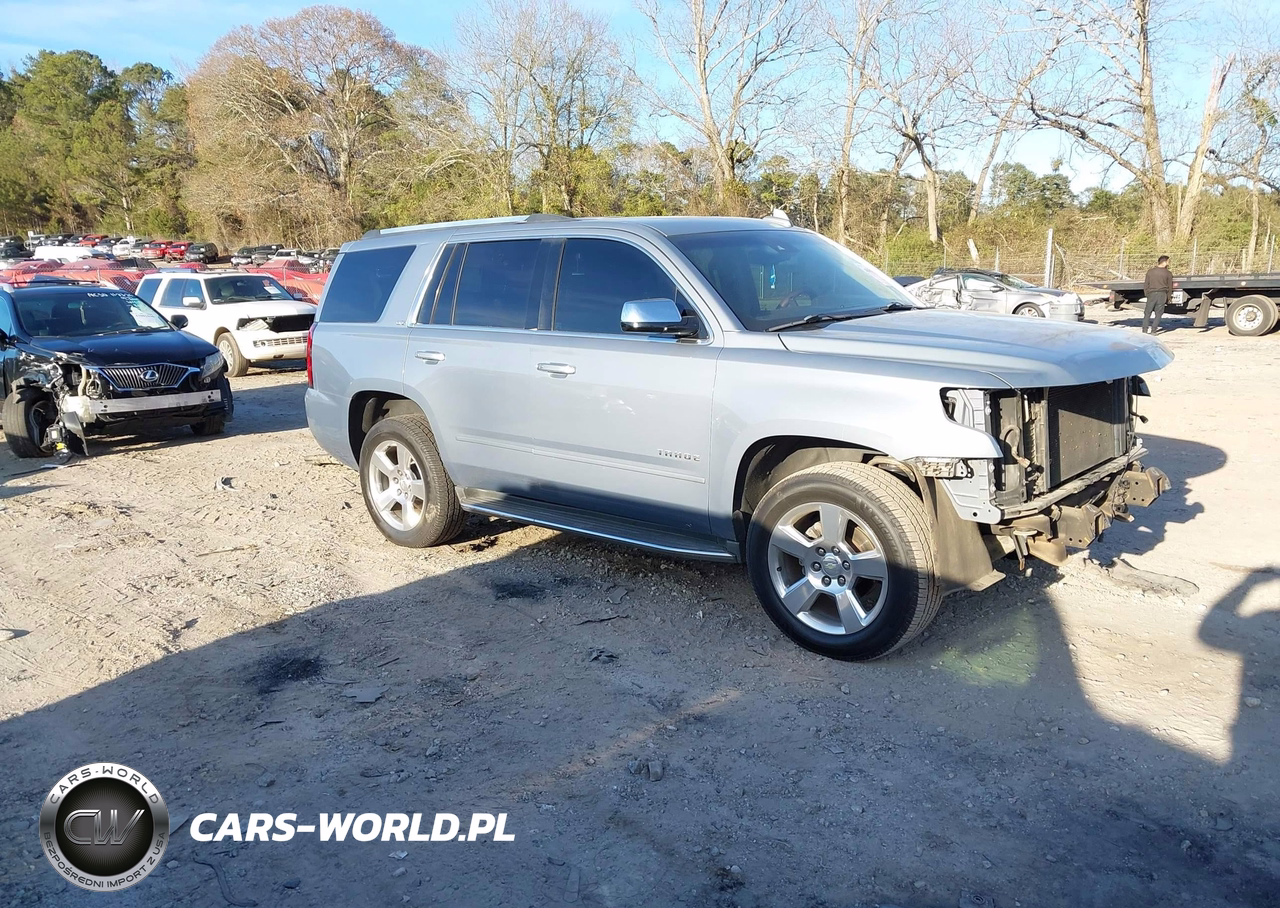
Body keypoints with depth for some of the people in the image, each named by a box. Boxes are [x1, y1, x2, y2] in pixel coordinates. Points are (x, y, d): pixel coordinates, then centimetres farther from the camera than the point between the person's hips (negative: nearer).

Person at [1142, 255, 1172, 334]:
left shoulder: (1150, 272, 5)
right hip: (1162, 295, -1)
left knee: (1147, 313, 5)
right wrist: (1168, 298, 16)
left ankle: (1144, 330, -4)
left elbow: (1145, 285, 5)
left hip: (1151, 294, 1)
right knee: (1158, 314, 4)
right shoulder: (1168, 273, 1)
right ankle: (1153, 330, -3)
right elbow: (1170, 287, 6)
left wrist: (1146, 295, 14)